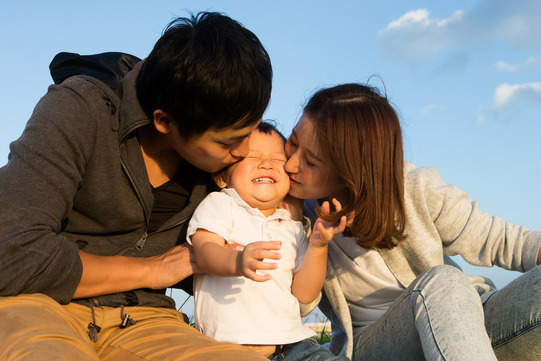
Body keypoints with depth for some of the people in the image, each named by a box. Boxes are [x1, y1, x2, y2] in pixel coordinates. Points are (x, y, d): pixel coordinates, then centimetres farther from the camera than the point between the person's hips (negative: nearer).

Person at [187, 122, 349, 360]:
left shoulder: (293, 229, 18)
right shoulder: (218, 204, 6)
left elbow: (304, 294, 10)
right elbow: (204, 252, -13)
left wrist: (318, 245, -5)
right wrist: (237, 261, -35)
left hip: (290, 342, 4)